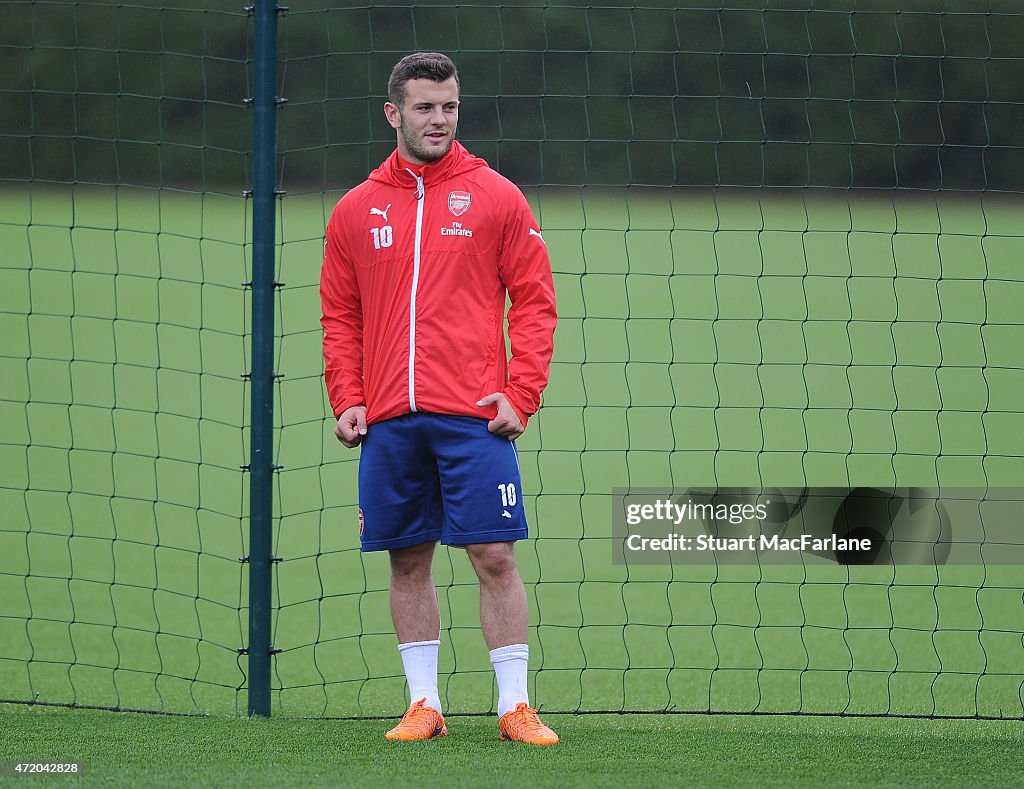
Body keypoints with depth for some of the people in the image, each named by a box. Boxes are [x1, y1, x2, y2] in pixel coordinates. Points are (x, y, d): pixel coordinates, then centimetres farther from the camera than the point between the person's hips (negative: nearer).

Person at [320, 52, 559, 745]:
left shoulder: (495, 198, 4)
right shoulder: (356, 212, 11)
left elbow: (535, 301, 3)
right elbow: (341, 318, 15)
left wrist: (519, 395, -7)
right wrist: (346, 400, 2)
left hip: (473, 417, -3)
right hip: (389, 421, 3)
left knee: (495, 557, -6)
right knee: (409, 563, 5)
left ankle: (516, 706, -2)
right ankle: (423, 705, 12)